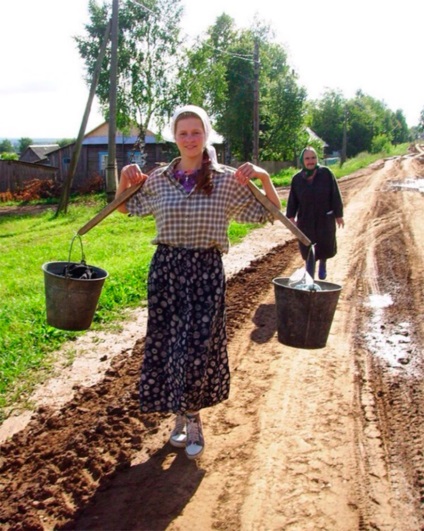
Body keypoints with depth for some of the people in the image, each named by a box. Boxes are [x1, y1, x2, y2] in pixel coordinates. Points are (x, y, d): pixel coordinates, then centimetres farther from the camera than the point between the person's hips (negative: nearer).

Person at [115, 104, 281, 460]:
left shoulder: (227, 180, -3)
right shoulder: (159, 179, 4)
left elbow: (272, 212, -1)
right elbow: (124, 207, 20)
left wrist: (263, 176, -16)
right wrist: (125, 179, 1)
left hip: (206, 272, -2)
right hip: (166, 269, 3)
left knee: (198, 347, -1)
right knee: (166, 346, 8)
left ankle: (190, 417, 24)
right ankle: (183, 417, 29)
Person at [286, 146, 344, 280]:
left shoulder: (326, 174, -8)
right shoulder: (297, 178, -2)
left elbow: (335, 196, -6)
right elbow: (293, 199, 3)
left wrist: (339, 214, -5)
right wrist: (291, 216, -1)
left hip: (326, 219, -1)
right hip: (305, 220, 1)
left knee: (326, 246, 12)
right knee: (308, 250, 3)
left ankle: (323, 264, 46)